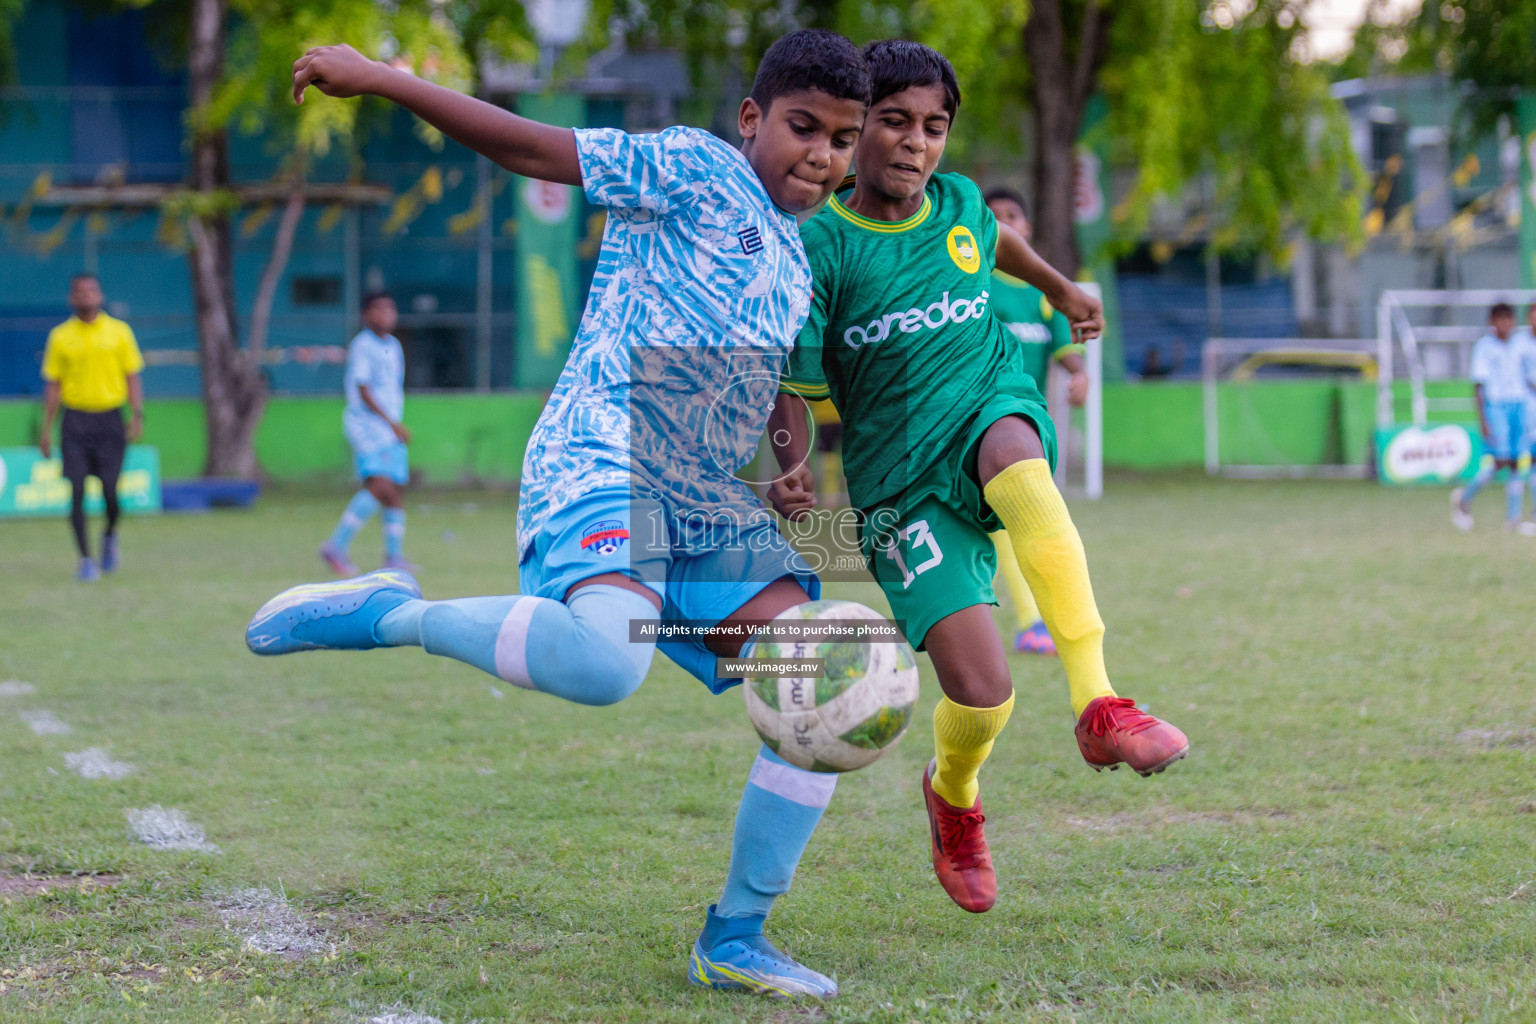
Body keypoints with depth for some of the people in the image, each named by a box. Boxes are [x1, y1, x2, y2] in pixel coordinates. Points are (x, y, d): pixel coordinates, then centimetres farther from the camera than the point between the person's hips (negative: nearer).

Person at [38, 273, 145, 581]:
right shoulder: (61, 336, 6)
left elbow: (133, 377, 8)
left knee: (110, 490, -6)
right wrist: (46, 429, 5)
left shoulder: (119, 331, 5)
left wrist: (138, 414, -5)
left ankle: (110, 536, 25)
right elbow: (52, 384, 9)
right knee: (77, 492, -6)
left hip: (110, 419, -1)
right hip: (75, 420, 1)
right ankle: (86, 559, 2)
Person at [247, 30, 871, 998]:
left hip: (710, 511, 9)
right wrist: (381, 79, -7)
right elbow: (535, 149, -4)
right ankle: (391, 613, -14)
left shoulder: (799, 260, 22)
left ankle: (734, 939, 5)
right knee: (607, 664, -38)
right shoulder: (694, 171, -1)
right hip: (601, 461, -9)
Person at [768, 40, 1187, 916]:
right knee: (983, 698, -17)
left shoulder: (959, 205, 3)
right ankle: (953, 797, 23)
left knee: (1012, 454, -39)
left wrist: (1060, 288, 42)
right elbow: (793, 390, -7)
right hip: (902, 489, -2)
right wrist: (793, 469, -26)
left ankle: (1099, 705, -41)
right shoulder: (822, 249, -9)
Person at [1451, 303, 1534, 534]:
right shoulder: (1483, 347, -2)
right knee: (1499, 461, -14)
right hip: (1495, 408, -6)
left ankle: (1513, 519, 0)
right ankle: (1463, 499, 7)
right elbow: (1479, 385, -6)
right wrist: (1483, 421, -12)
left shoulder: (1516, 348, 16)